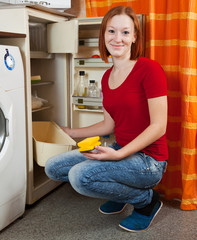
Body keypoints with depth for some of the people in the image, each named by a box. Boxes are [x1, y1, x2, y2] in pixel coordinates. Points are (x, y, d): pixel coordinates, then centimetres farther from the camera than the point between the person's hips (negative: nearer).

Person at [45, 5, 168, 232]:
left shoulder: (149, 69, -15)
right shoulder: (107, 77, 8)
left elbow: (158, 127, -18)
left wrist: (119, 154, -26)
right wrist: (71, 132, 22)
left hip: (148, 159, -7)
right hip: (120, 150, 8)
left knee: (80, 175, -27)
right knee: (53, 167, 2)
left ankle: (147, 200, -3)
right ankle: (119, 192, 16)